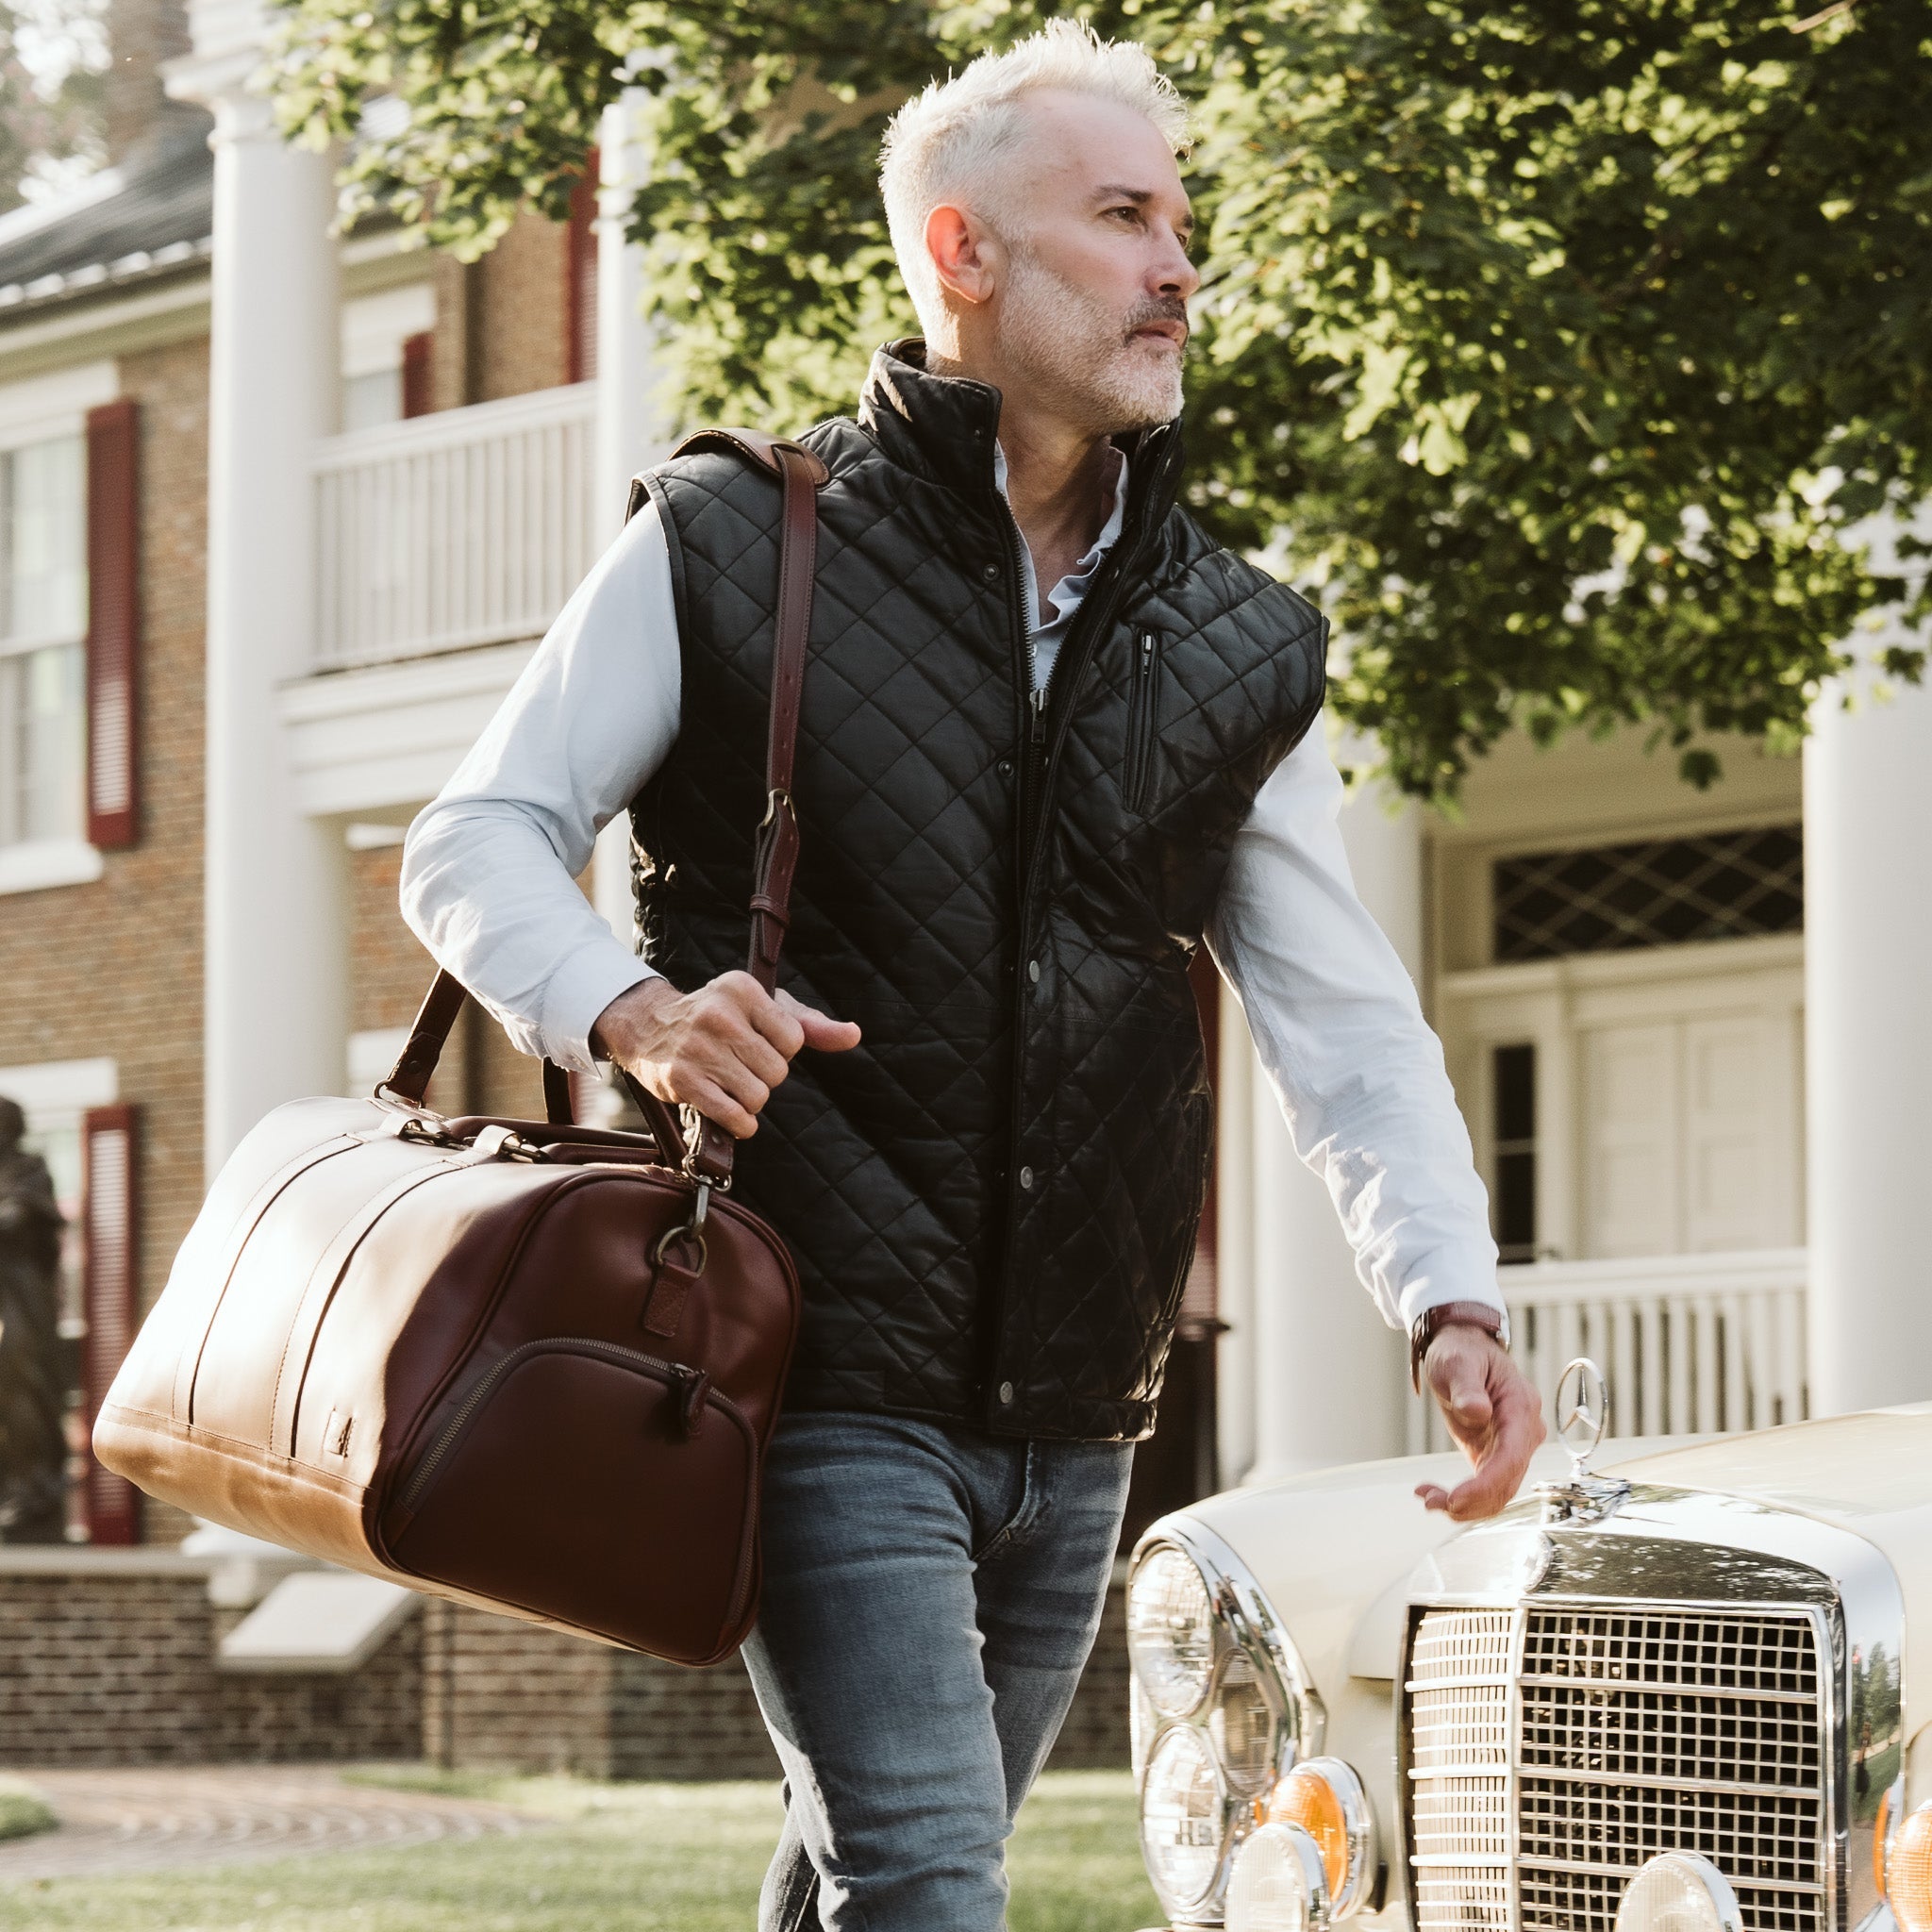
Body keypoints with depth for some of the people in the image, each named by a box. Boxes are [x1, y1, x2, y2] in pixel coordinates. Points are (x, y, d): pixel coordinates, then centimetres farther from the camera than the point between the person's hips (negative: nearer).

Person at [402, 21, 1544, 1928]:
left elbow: (1344, 1020, 5)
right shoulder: (730, 552, -2)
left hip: (1072, 1421, 5)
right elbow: (477, 841, -3)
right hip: (822, 1387, -5)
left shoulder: (1237, 649, 10)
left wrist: (1450, 1297, -12)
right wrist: (630, 1011, -24)